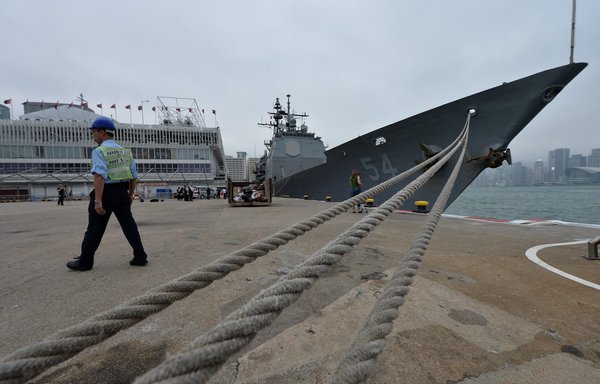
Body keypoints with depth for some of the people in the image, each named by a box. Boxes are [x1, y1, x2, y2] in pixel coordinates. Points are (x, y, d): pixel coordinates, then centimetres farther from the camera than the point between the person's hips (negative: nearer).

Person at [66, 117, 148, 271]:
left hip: (106, 193, -5)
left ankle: (85, 262, 20)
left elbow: (99, 176, -22)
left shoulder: (99, 151, -10)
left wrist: (98, 200, -24)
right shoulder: (126, 151, 10)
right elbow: (133, 176, 13)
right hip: (122, 192, 6)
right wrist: (130, 194, 23)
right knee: (129, 224, 9)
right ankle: (140, 257, 10)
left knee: (95, 229, 7)